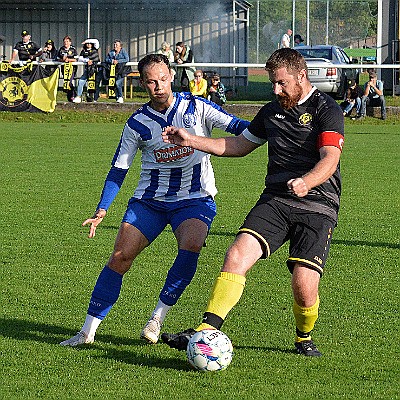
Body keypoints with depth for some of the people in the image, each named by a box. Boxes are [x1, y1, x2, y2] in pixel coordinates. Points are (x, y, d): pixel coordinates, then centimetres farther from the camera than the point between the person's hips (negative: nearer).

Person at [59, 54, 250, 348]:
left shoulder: (196, 108, -3)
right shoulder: (138, 123, 1)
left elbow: (237, 127, -4)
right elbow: (118, 170, 4)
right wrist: (102, 210, -6)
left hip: (195, 199, -1)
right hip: (150, 199, 2)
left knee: (190, 247, -30)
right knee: (120, 256, -9)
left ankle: (157, 318, -15)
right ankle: (88, 332, 0)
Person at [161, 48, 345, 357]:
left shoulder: (327, 109, -4)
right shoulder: (272, 111, 18)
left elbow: (330, 158, -17)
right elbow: (239, 145, 30)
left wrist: (306, 182, -38)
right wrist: (191, 141, 22)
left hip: (318, 207, -5)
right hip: (275, 201, 5)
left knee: (304, 285, -17)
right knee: (238, 255, -19)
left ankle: (304, 338, 16)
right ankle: (205, 332, -24)